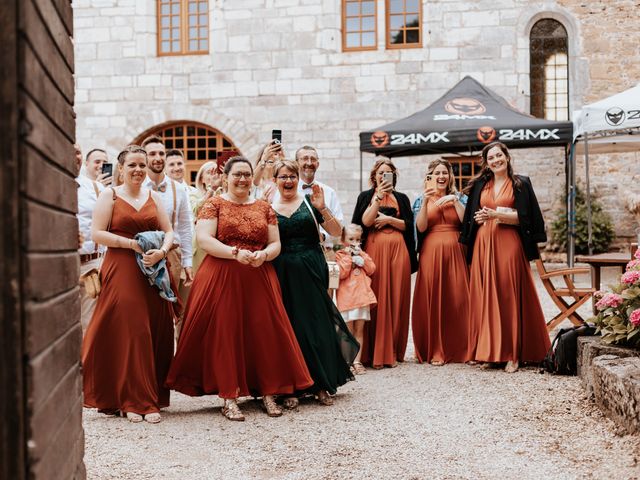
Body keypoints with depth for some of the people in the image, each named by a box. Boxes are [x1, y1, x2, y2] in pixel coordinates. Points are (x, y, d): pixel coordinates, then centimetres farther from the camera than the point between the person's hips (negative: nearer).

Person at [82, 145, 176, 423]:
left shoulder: (154, 197, 15)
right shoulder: (110, 195, 3)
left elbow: (169, 232, 12)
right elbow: (97, 233, -5)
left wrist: (161, 251, -9)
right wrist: (132, 244, -13)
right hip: (120, 272, -3)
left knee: (154, 335, 1)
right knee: (126, 334, -4)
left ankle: (150, 399, 10)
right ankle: (131, 400, 5)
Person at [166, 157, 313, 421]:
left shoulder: (264, 207, 13)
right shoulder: (214, 204, 3)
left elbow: (276, 243, 11)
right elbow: (203, 239, -9)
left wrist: (263, 255, -11)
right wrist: (235, 252, -20)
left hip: (259, 279, 3)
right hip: (221, 278, -3)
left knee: (264, 333, 2)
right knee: (224, 334, -3)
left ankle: (268, 392, 13)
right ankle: (229, 397, 4)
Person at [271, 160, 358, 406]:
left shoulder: (309, 201, 4)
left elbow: (336, 232, -1)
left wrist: (322, 209, -15)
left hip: (311, 271, 0)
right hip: (284, 274, 0)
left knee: (318, 325, 0)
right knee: (288, 328, 1)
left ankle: (322, 386, 11)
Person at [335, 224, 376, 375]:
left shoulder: (362, 254, 16)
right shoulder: (339, 255, 1)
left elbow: (371, 270, 4)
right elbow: (342, 273, -13)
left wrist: (360, 256, -4)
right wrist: (348, 256, -11)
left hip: (362, 296, 4)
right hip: (347, 297, -4)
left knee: (359, 331, 6)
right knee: (348, 331, 0)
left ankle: (357, 361, 9)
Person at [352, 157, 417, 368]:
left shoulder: (402, 198, 17)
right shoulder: (366, 196, 12)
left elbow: (409, 225, 7)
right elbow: (365, 222, -5)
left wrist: (389, 219, -6)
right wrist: (378, 197, -11)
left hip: (398, 251, 2)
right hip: (375, 250, -2)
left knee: (396, 300, -1)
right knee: (376, 300, -7)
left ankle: (393, 351, 5)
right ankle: (374, 353, -2)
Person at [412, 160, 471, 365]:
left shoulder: (458, 197, 13)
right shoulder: (422, 199, 11)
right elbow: (421, 227, -4)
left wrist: (455, 201, -11)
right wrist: (426, 200, -12)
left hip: (455, 252, 1)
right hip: (431, 252, -1)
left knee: (458, 299, -4)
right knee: (432, 300, -4)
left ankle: (460, 349, 6)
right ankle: (434, 350, 2)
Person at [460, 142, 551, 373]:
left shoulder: (520, 184, 5)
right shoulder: (480, 185, 16)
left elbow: (523, 217, -4)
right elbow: (471, 217, 17)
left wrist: (496, 214, -14)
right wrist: (479, 219, -4)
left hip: (509, 245, -4)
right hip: (483, 245, 4)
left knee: (510, 296, -7)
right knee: (486, 297, 0)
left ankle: (512, 353, -3)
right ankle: (490, 351, 5)